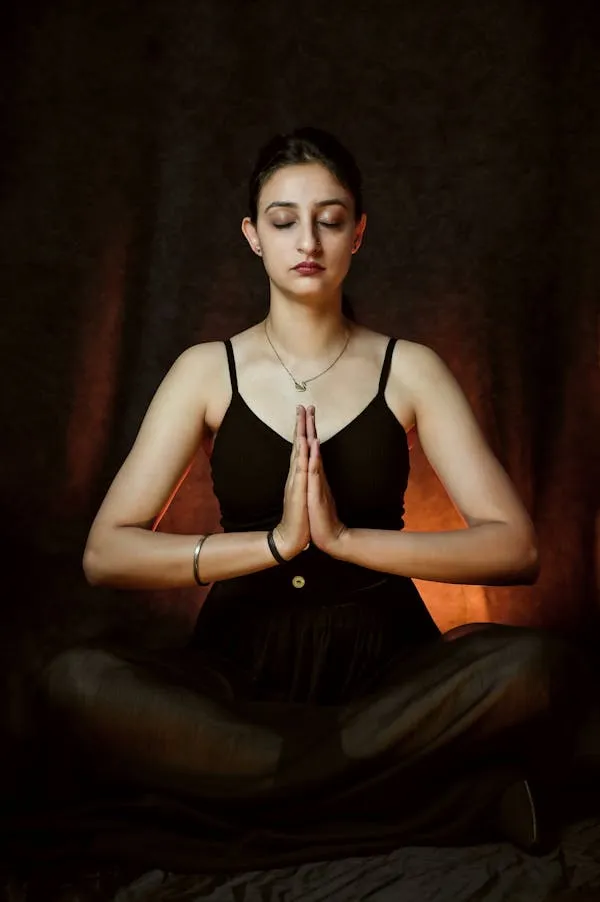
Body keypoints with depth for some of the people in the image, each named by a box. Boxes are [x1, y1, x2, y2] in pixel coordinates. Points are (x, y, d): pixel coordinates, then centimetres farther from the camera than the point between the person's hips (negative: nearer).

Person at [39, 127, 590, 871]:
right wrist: (275, 541, -19)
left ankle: (238, 801, -24)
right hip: (242, 665, 1)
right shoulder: (208, 371, 4)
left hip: (383, 662, 0)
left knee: (537, 666, -30)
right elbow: (105, 553, -7)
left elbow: (515, 547, -7)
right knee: (76, 681, -31)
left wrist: (343, 537, -19)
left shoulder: (408, 370, 4)